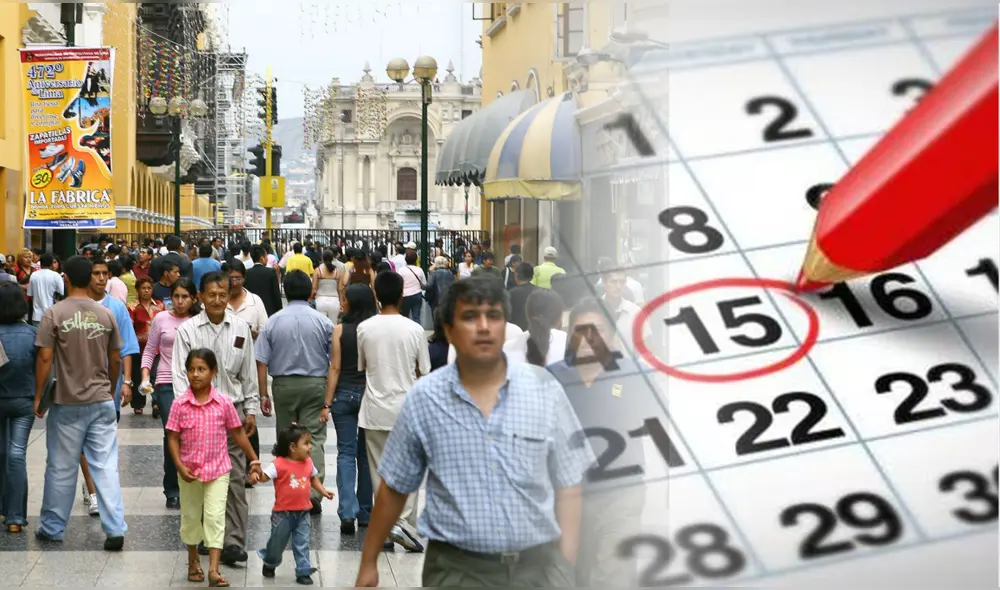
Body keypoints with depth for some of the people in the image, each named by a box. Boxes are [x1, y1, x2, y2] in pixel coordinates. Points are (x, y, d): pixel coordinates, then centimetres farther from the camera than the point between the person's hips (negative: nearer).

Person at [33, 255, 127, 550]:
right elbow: (115, 359, 8)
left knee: (61, 469, 8)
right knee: (106, 467, 3)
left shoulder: (54, 313, -9)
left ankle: (52, 528, 21)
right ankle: (115, 529, -1)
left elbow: (45, 358, -10)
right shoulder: (106, 315, 2)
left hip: (67, 403, -2)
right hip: (101, 401, 2)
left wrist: (38, 396, 0)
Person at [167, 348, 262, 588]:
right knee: (191, 516, 15)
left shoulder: (224, 403, -7)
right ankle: (193, 561, 34)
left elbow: (238, 433, 2)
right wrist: (180, 466, -16)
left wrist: (254, 460, 5)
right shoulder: (180, 404, -8)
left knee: (215, 517, -8)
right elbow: (173, 437, -5)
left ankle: (214, 570, -11)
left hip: (217, 469, -1)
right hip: (189, 471, 1)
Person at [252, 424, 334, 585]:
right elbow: (265, 475, -22)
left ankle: (303, 572, 11)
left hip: (303, 513, 4)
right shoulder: (279, 464, -17)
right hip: (283, 513, -4)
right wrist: (256, 474, -43)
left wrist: (323, 491, 7)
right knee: (277, 542, 13)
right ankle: (269, 564, 40)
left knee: (302, 544, 3)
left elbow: (314, 478, 17)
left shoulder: (308, 463, 2)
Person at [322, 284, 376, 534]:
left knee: (346, 452, 4)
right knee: (366, 453, 13)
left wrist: (327, 404, -1)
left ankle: (348, 511, -10)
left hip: (344, 394, -1)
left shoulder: (340, 330, -7)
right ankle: (365, 512, 19)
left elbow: (335, 368, -7)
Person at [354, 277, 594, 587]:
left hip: (539, 565, 1)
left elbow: (568, 486, 3)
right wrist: (368, 564, 11)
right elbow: (393, 489, 8)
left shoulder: (544, 389, -1)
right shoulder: (422, 399, -2)